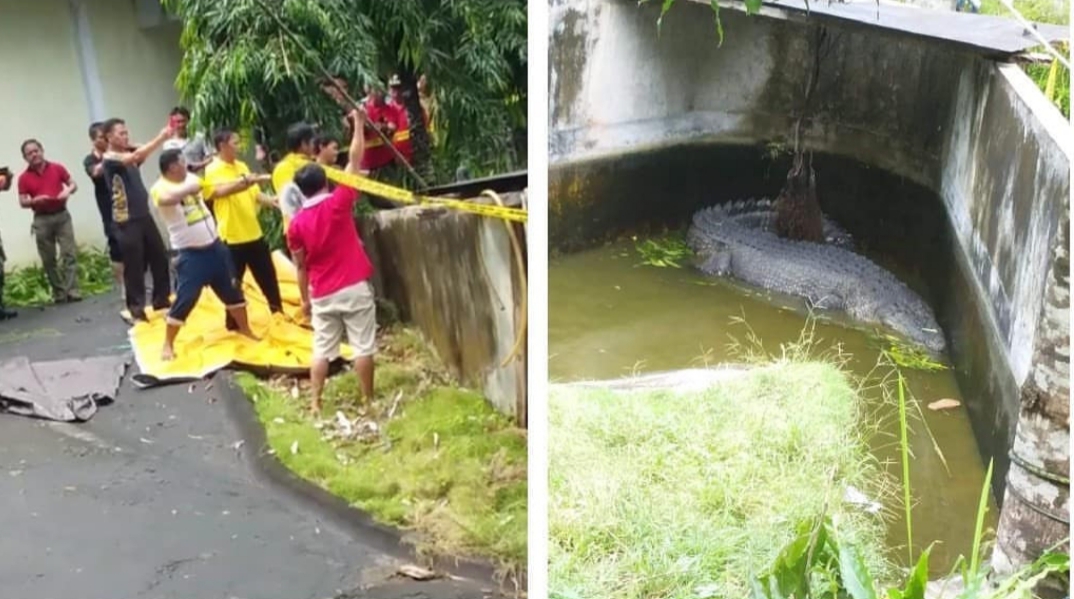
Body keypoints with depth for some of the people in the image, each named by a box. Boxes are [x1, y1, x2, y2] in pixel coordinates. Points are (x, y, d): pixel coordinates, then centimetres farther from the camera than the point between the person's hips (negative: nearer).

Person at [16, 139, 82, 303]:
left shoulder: (57, 168, 3)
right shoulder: (24, 178, 0)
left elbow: (73, 184, 10)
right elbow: (22, 202, 1)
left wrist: (68, 190, -12)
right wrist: (35, 200, -19)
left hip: (62, 215, 0)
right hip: (42, 220, 0)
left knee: (69, 253, -8)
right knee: (48, 259, 3)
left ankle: (72, 291, -9)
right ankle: (59, 293, 10)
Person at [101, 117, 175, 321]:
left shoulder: (130, 153, 13)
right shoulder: (109, 159, -12)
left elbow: (143, 154, -4)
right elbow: (136, 156, -26)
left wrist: (163, 138, -20)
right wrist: (161, 137, -29)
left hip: (144, 216, 8)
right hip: (126, 221, -7)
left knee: (160, 258, 12)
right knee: (134, 266, -1)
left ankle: (161, 298, 25)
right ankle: (136, 307, 11)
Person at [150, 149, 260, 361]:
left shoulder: (191, 178, 5)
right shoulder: (160, 188, -17)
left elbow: (218, 190, 17)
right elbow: (169, 199, -42)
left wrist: (243, 183, 10)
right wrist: (190, 188, -34)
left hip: (214, 246, 7)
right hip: (191, 254, -7)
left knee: (232, 290, 17)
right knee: (185, 299, -5)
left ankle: (245, 329, 34)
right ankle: (168, 345, 11)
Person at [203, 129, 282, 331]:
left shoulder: (242, 166, 12)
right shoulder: (213, 170, -10)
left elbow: (255, 193, 12)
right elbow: (221, 191, -29)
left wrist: (271, 201, -7)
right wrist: (246, 181, -41)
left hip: (254, 233, 7)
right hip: (232, 237, -7)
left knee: (268, 276, 16)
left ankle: (279, 314, 32)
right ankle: (233, 325, 18)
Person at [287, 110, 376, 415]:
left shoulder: (296, 223, 0)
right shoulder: (337, 203, -9)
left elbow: (301, 266, 6)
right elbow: (355, 160, -5)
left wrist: (305, 299, 16)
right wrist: (358, 123, 3)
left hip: (322, 295, 3)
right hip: (354, 288, -3)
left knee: (322, 350, 10)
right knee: (363, 346, 5)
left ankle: (316, 404, 12)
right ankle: (368, 399, 11)